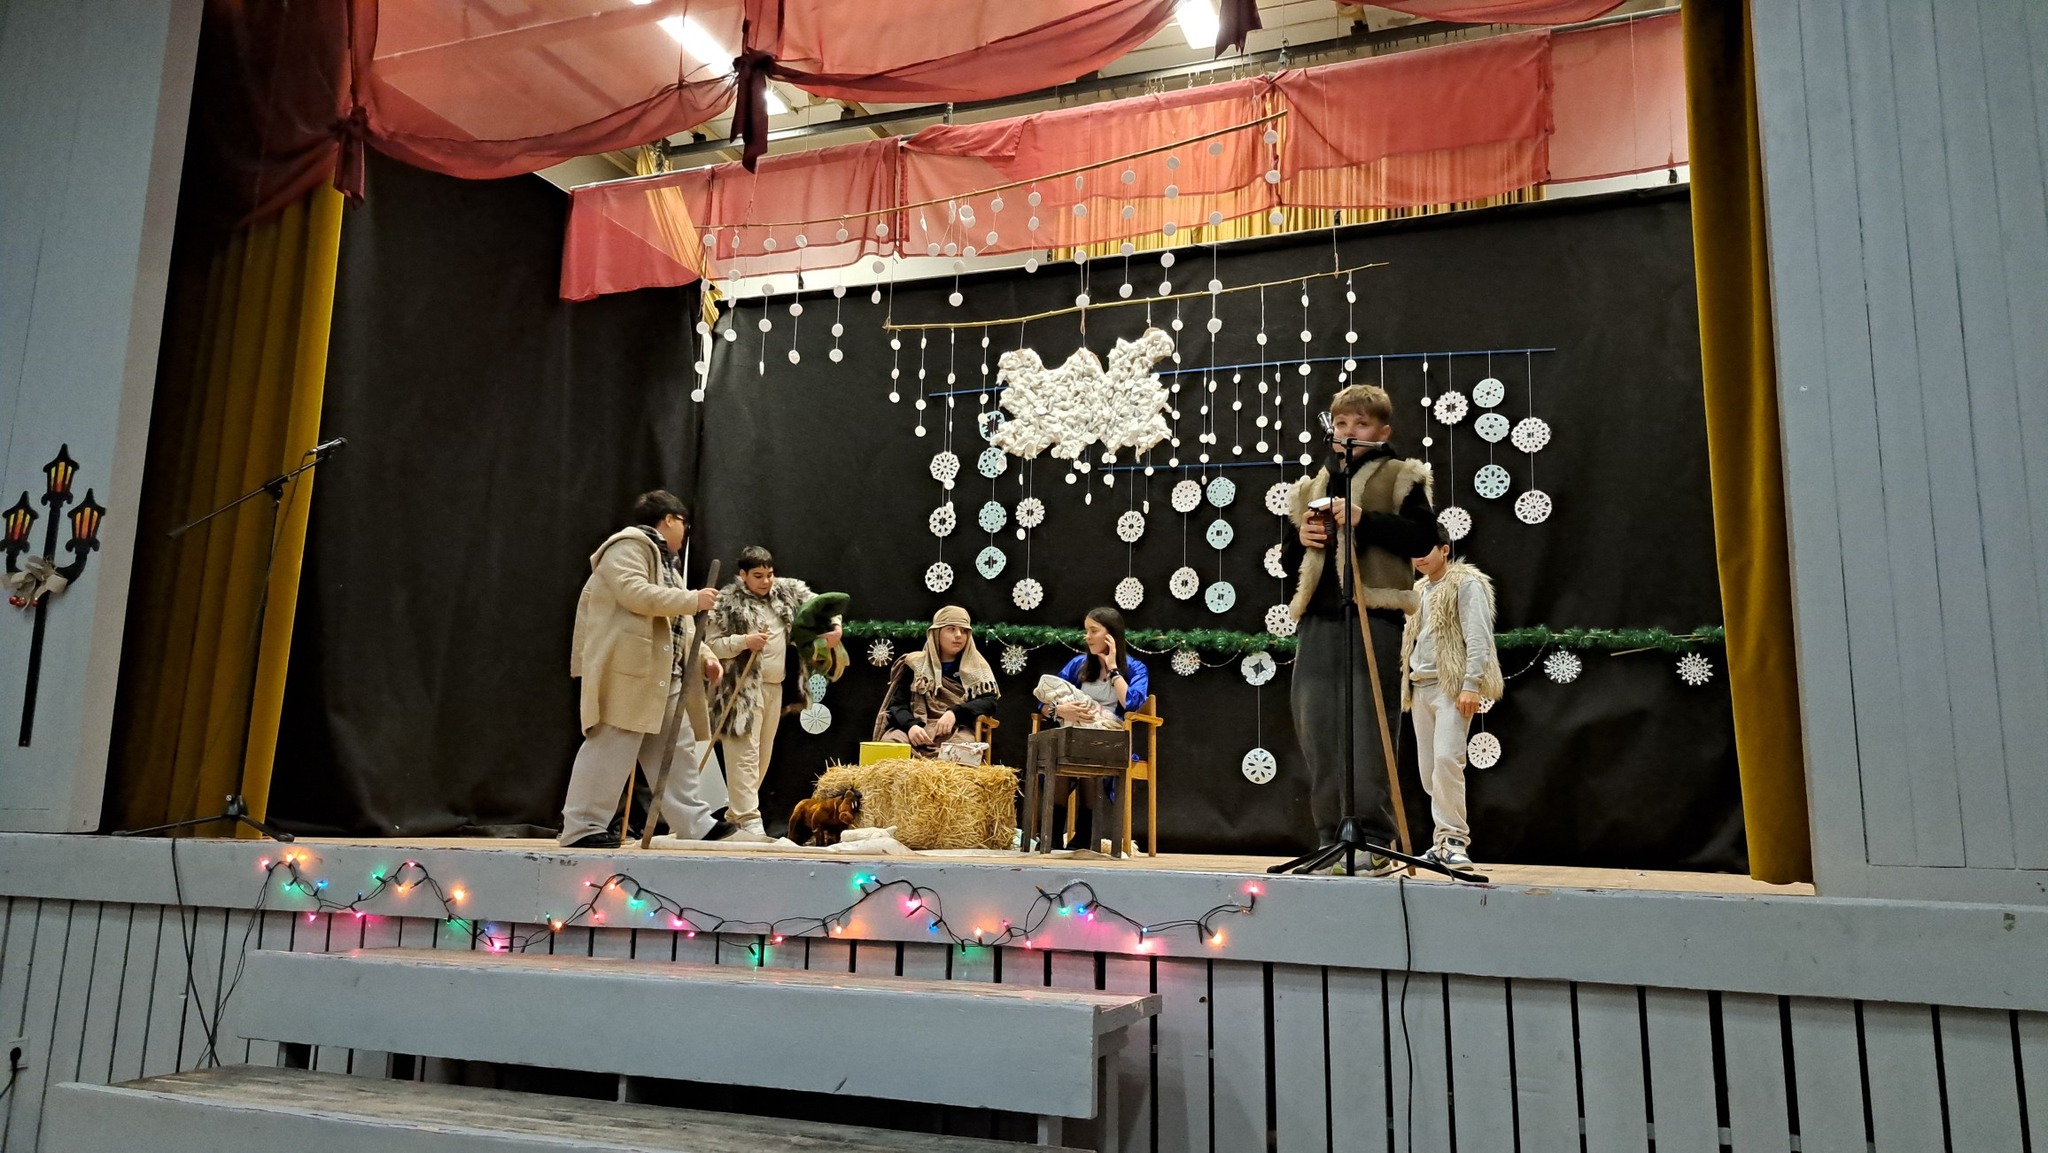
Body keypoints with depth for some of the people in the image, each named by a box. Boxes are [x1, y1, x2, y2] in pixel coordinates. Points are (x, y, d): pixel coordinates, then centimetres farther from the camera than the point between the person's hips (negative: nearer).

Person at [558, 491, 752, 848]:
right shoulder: (628, 546, -5)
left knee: (677, 750, 8)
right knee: (611, 748, -8)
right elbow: (634, 593, -22)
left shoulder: (664, 560, 25)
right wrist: (693, 600, -15)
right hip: (629, 670, -10)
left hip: (666, 675, 10)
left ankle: (695, 824, 11)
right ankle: (582, 827, -2)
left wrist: (704, 657, 13)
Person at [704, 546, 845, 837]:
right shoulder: (728, 602, -7)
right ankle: (749, 819, -11)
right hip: (743, 688, -6)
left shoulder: (786, 592, 8)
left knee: (764, 754, 11)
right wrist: (744, 641, -22)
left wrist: (834, 625, 0)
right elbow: (711, 644, -7)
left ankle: (735, 812, 21)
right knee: (745, 753, -11)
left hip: (774, 687, 7)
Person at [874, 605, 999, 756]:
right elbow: (897, 704, 6)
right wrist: (910, 725, -17)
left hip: (956, 731, 0)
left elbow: (989, 700, 3)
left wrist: (955, 713, -15)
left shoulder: (976, 666, 17)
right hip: (916, 728, 1)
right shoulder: (915, 664, 14)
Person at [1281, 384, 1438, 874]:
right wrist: (1301, 540, 5)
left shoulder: (1401, 477, 6)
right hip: (1319, 619, 6)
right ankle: (1334, 841, 12)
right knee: (1316, 731, 3)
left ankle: (1375, 843, -2)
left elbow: (1423, 538, -8)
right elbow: (1291, 558, 26)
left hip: (1375, 618, -6)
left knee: (1368, 733, -9)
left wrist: (1364, 520, -16)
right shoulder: (1312, 486, 22)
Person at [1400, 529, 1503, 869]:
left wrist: (1471, 685, -19)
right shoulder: (1419, 591, 21)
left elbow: (1478, 638, -11)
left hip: (1452, 686, -8)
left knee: (1446, 759, -20)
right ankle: (1443, 841, 12)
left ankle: (1454, 840, -14)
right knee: (1428, 768, 6)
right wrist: (1407, 684, 16)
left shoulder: (1466, 584, -2)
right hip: (1420, 688, 8)